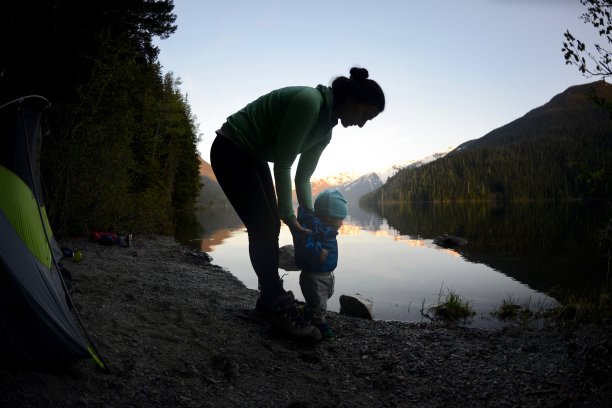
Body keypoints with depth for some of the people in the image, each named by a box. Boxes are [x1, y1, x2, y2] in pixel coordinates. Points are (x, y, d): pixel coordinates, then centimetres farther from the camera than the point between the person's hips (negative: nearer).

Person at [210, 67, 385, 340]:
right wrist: (288, 215, -18)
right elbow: (282, 165, -24)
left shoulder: (325, 130, 3)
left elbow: (302, 178, 9)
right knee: (263, 228, -10)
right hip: (230, 151, -9)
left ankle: (268, 298, 21)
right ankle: (279, 308, -1)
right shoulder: (309, 101, -26)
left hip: (254, 156, 9)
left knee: (270, 227, 8)